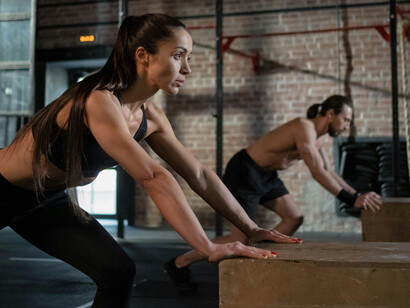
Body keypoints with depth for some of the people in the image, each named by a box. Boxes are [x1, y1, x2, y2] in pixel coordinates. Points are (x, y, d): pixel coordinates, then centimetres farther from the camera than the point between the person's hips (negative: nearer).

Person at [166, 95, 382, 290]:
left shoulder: (317, 138, 6)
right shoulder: (305, 128, -24)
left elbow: (329, 172, 13)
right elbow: (318, 173, -31)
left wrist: (357, 194, 5)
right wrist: (351, 200, -30)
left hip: (266, 176, 10)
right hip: (244, 172, -10)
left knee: (294, 218, 7)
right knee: (240, 239, -6)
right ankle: (179, 263, 8)